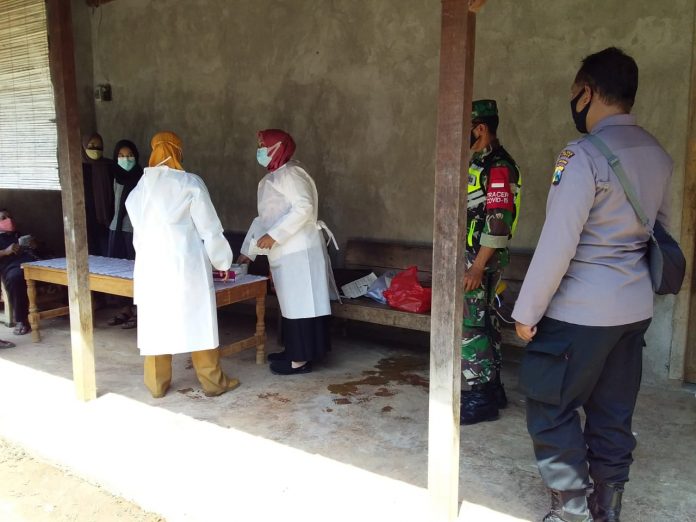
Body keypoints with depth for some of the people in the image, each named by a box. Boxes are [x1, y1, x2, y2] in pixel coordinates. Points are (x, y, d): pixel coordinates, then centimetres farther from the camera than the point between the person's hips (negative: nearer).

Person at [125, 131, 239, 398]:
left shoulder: (142, 186, 8)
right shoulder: (191, 183, -5)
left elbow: (138, 229, 15)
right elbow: (209, 228, -3)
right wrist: (223, 261, 8)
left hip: (151, 265, 4)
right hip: (186, 264, -4)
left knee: (156, 323, 10)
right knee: (198, 322, 4)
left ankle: (157, 383, 18)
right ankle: (213, 381, 12)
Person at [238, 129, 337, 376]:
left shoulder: (290, 174, -11)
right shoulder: (270, 180, 20)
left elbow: (304, 208, -24)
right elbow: (263, 218, 22)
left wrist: (273, 235, -24)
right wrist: (248, 251, 19)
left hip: (299, 251, -9)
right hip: (284, 253, 10)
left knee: (300, 303, -4)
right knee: (291, 303, 14)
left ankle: (301, 359, 2)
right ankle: (294, 351, 24)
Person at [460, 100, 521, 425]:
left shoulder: (498, 167, -16)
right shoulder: (477, 162, 14)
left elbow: (498, 222, -22)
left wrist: (477, 266, -23)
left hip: (480, 258, -10)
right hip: (471, 256, 10)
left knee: (468, 325, -7)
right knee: (483, 322, 14)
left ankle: (481, 398, 3)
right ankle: (491, 388, 25)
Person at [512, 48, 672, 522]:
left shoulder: (584, 154, -17)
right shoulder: (658, 154, 9)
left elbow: (557, 243, -20)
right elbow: (660, 231, 17)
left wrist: (527, 311, -12)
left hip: (580, 311, -8)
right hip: (636, 307, 8)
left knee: (551, 410, 6)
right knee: (613, 414, 16)